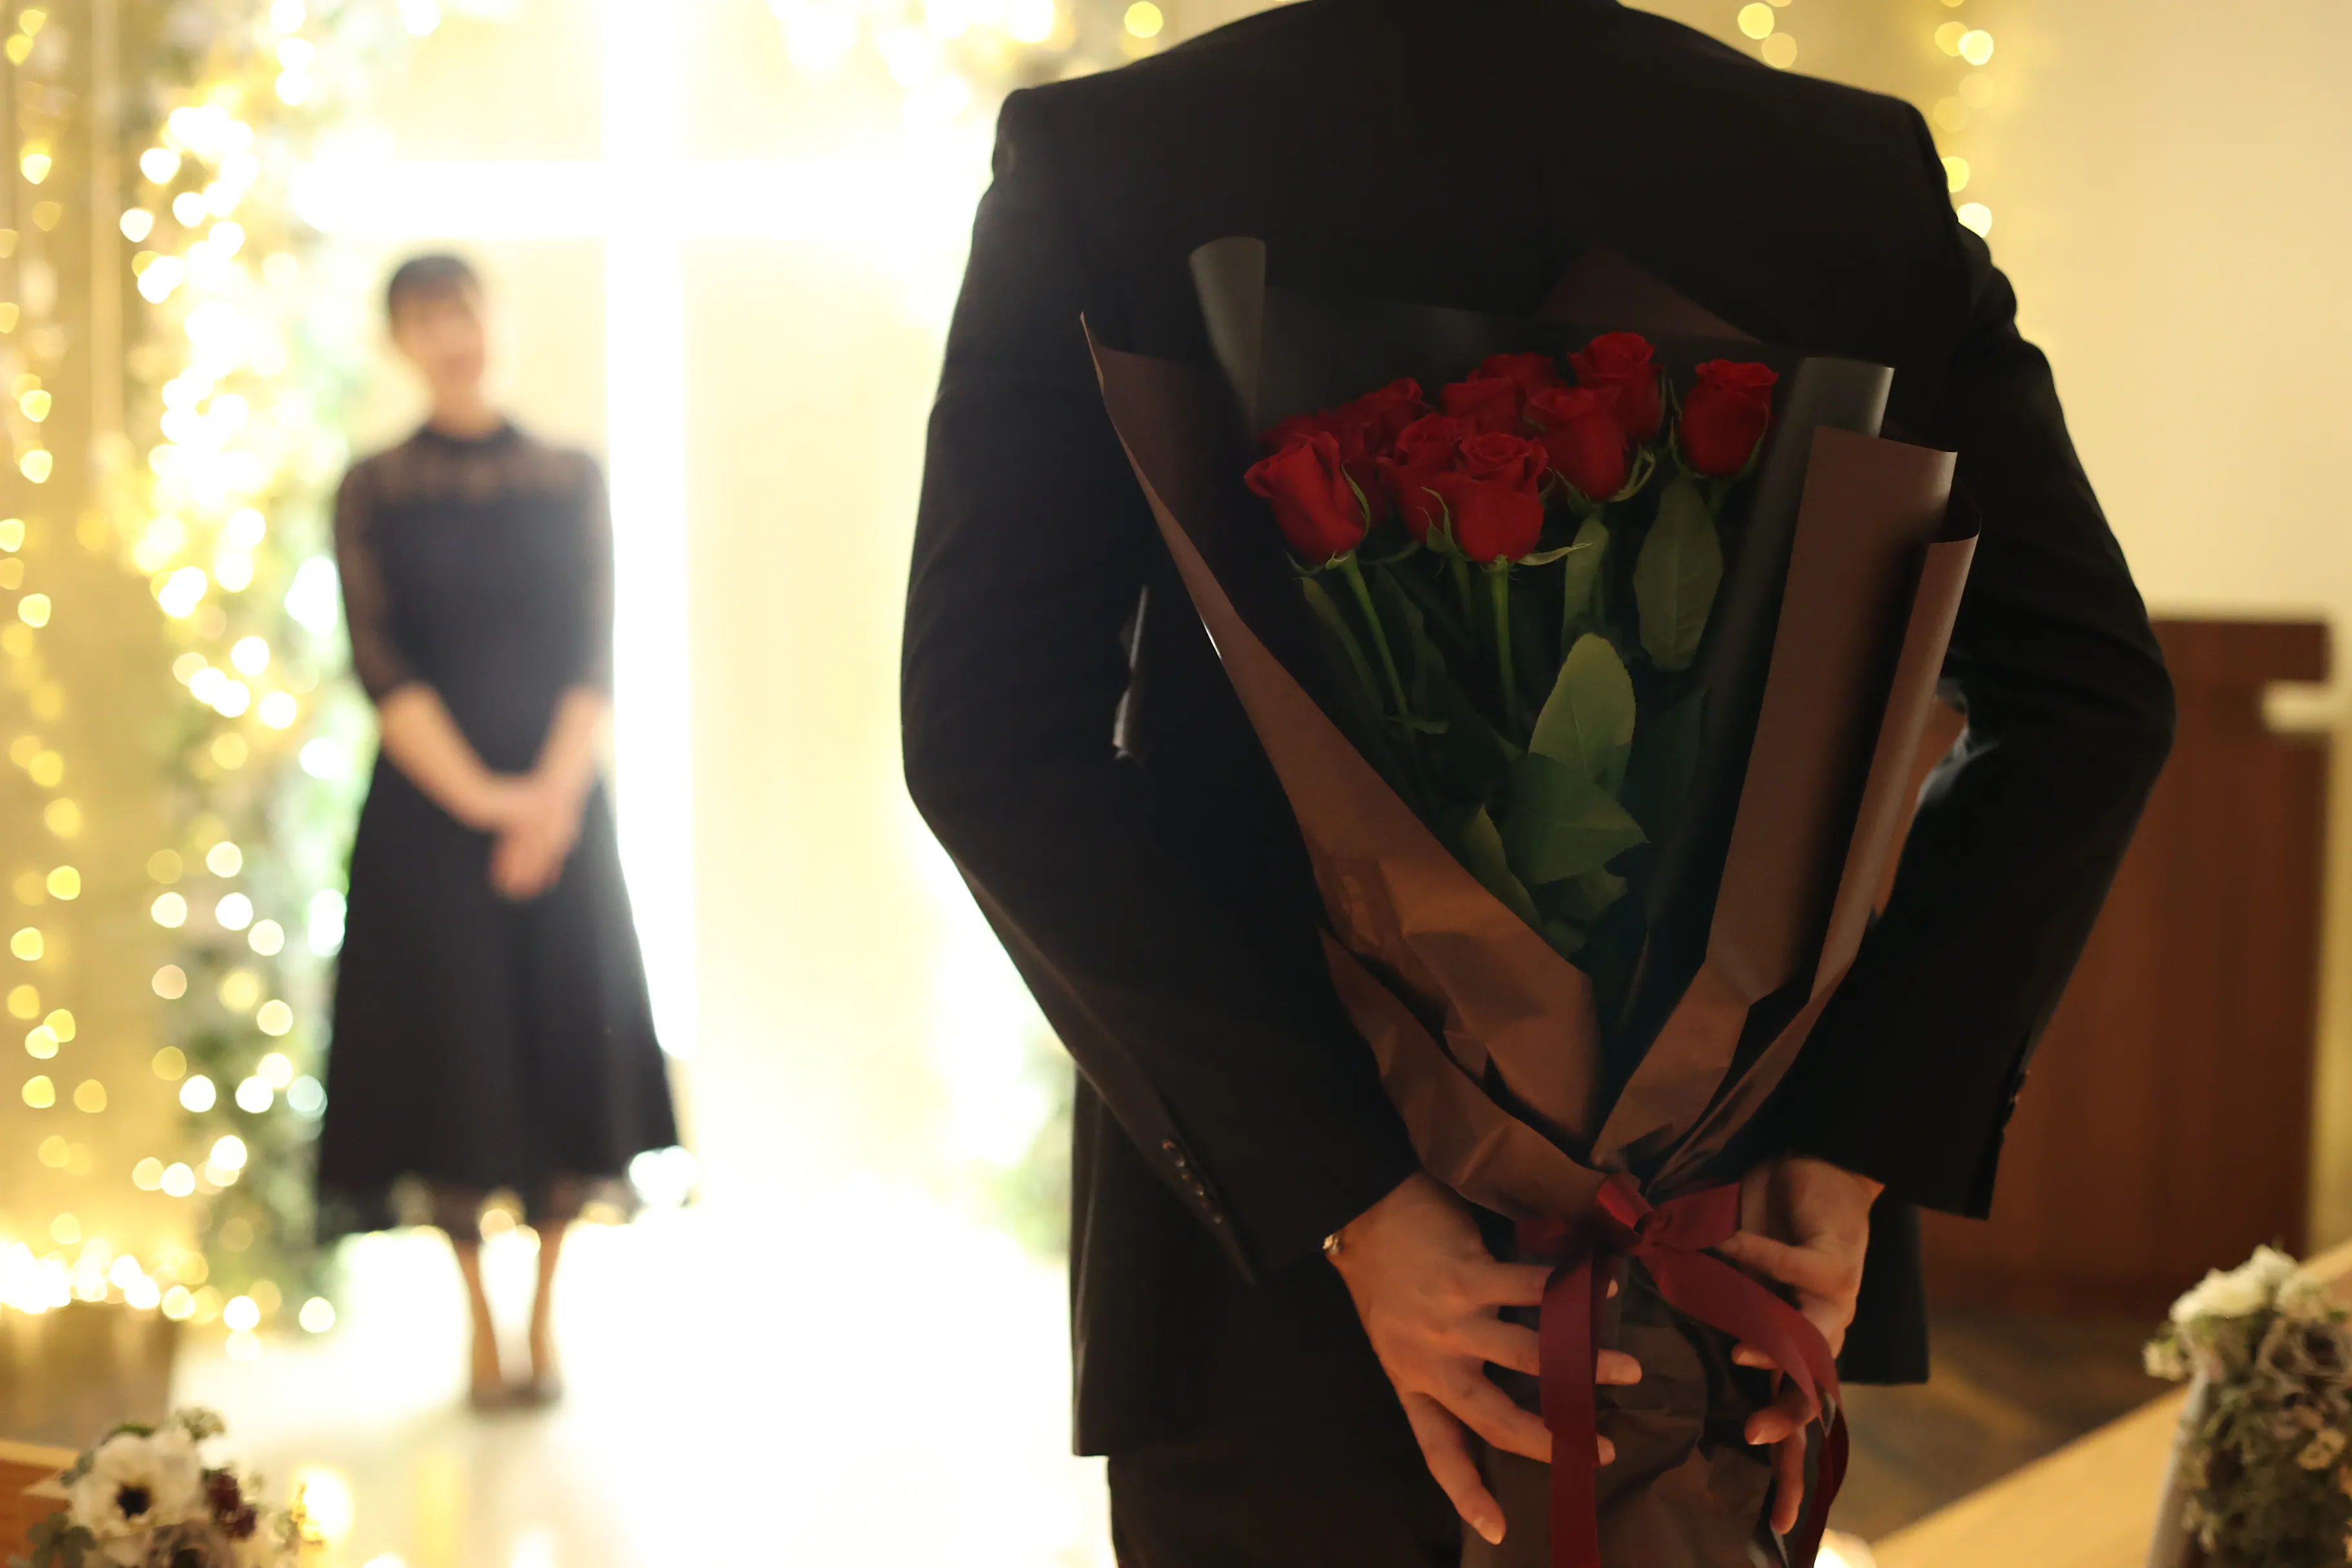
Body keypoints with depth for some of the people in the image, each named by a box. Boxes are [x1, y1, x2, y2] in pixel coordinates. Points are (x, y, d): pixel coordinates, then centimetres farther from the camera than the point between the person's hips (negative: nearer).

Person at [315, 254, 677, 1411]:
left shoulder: (572, 480, 7)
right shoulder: (373, 491, 2)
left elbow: (598, 654, 1)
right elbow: (381, 664, -5)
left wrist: (555, 793, -12)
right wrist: (480, 796, -14)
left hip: (561, 803, 2)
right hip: (428, 808, -2)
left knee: (566, 1049, 1)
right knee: (453, 1062, -2)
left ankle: (545, 1317, 13)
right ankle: (481, 1328, 9)